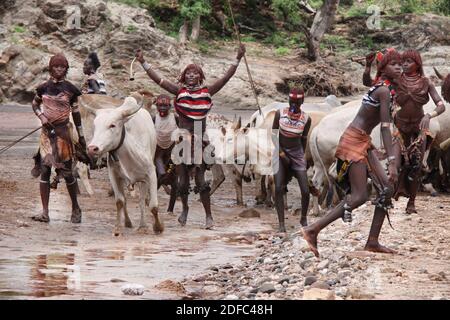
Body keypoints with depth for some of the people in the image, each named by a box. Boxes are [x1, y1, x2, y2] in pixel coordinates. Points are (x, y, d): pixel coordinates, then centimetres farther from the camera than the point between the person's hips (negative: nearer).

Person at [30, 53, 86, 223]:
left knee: (67, 172, 0)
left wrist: (81, 136, 9)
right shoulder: (44, 87, 4)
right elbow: (35, 104, 18)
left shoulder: (70, 89, 0)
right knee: (44, 170, -4)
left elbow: (75, 113, 6)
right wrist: (41, 116, -2)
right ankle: (45, 212, -4)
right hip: (47, 132, 2)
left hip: (63, 131, -2)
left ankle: (75, 208, 19)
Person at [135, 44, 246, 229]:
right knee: (182, 180, 8)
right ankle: (185, 209, 32)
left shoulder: (207, 92, 2)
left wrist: (238, 59, -4)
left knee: (201, 180, -4)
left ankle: (208, 216, 4)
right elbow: (158, 79, -3)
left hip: (200, 140, -1)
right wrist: (143, 63, -7)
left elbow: (226, 77, 1)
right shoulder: (179, 91, 1)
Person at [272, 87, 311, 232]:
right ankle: (281, 223, -7)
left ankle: (303, 219, 19)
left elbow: (304, 138, 7)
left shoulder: (306, 119, -8)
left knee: (305, 191, -6)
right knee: (278, 189, -14)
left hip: (297, 154, 1)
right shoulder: (280, 114, -10)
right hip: (280, 152, -1)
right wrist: (281, 152, -10)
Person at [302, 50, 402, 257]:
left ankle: (373, 241, 7)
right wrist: (391, 161, -27)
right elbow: (385, 127, -22)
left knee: (386, 188, 5)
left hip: (363, 142, 10)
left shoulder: (384, 88, 14)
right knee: (359, 196, -12)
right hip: (353, 141, -10)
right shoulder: (384, 90, -16)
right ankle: (313, 231, -10)